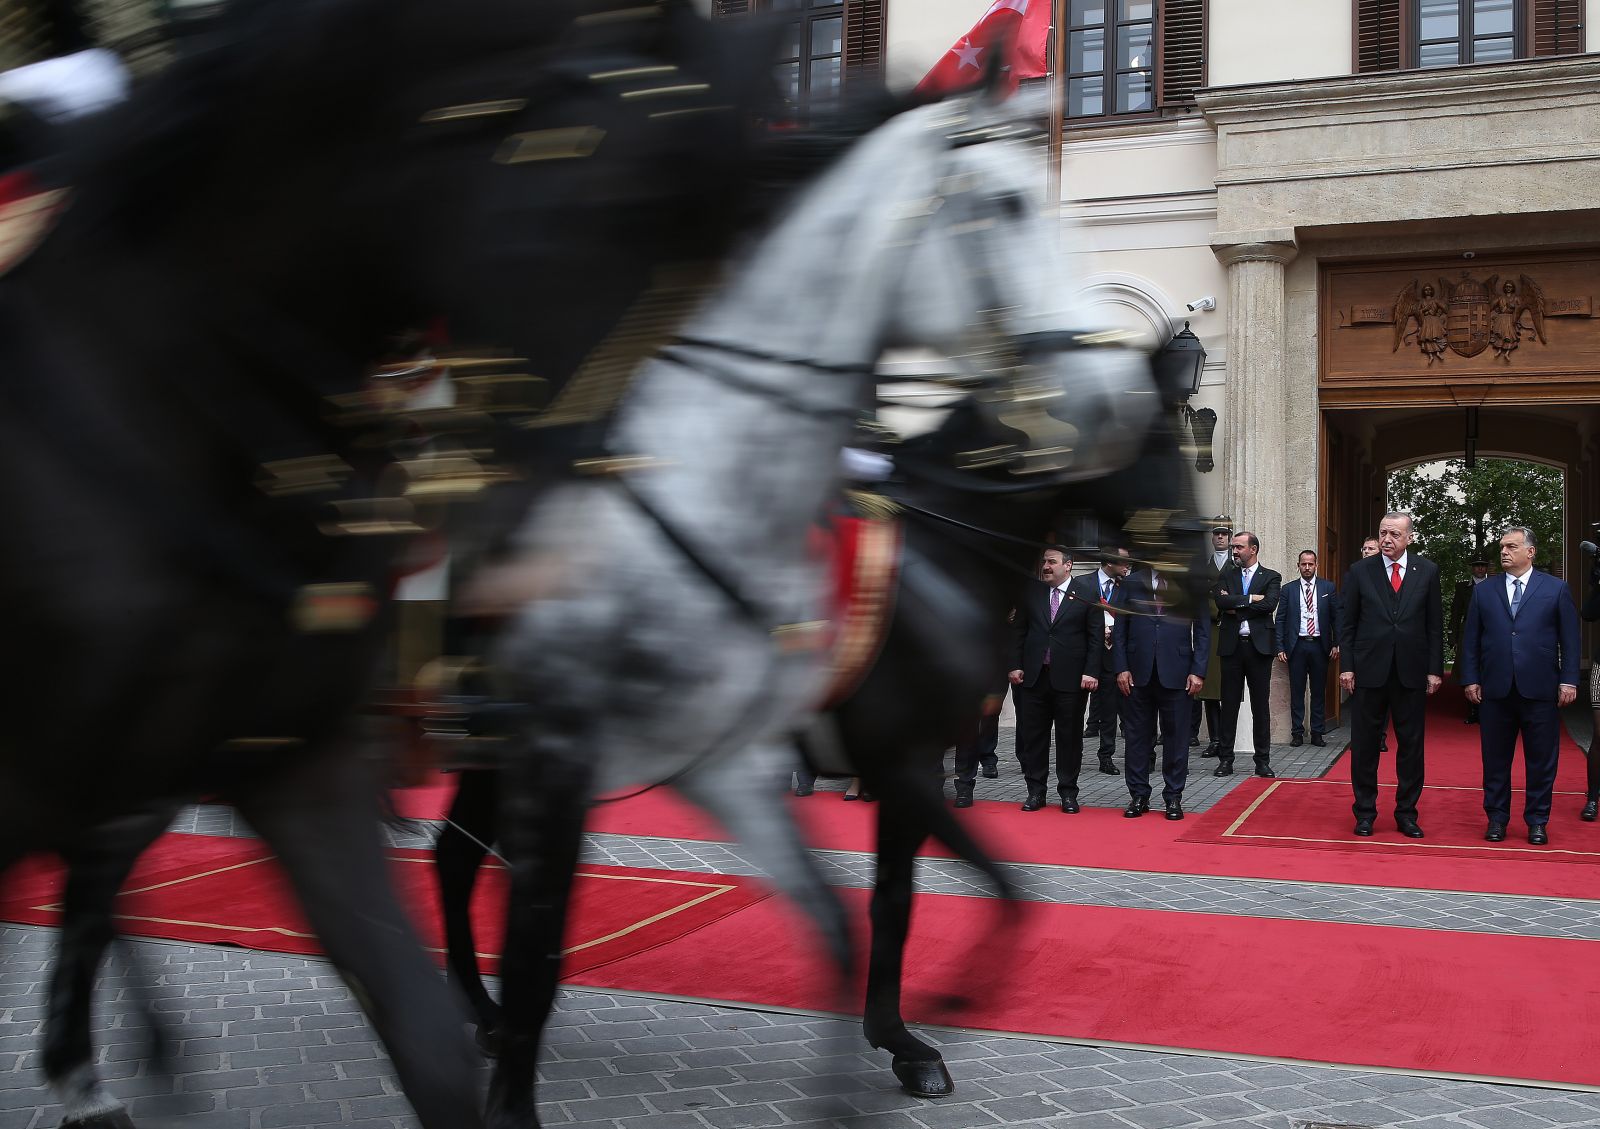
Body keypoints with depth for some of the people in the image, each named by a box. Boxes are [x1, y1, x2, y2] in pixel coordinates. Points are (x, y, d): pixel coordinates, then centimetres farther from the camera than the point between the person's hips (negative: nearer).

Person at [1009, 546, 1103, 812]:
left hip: (1070, 677, -3)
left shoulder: (1087, 593, 0)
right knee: (1032, 735, 6)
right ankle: (1035, 791, 15)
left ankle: (1068, 792, 14)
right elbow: (1018, 630, 11)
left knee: (1069, 737, 4)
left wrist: (1091, 672, -8)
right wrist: (1015, 665, 3)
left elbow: (1096, 636, -1)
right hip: (1033, 676, 3)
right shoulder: (1031, 591, 8)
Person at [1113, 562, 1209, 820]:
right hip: (1139, 673, 1)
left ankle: (1173, 797, 13)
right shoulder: (1132, 583, 9)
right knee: (1137, 736, 5)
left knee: (1176, 736, 3)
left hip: (1176, 673, -1)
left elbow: (1203, 632, 3)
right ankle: (1138, 796, 14)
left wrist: (1198, 671, -5)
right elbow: (1119, 630, 8)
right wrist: (1121, 668, -1)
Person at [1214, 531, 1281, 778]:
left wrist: (1236, 607, -10)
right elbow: (1221, 601, -7)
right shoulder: (1226, 576, 11)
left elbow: (1270, 604, -13)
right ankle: (1225, 760, 10)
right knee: (1229, 705, 4)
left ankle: (1263, 761, 9)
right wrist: (1250, 599, -11)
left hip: (1259, 646, -2)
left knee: (1260, 706, 3)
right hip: (1232, 646, 2)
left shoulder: (1271, 577, 4)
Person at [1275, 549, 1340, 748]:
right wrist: (1280, 648, -3)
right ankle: (1297, 732, 8)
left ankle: (1317, 733, 11)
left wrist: (1336, 644, -2)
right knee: (1297, 691, 2)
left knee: (1319, 691, 5)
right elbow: (1280, 620, 4)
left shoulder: (1328, 588, 6)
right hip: (1297, 646, 0)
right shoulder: (1288, 590, 6)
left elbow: (1336, 617, 5)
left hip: (1319, 645, 0)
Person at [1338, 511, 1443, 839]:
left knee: (1411, 744, 6)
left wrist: (1435, 669, 0)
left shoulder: (1427, 571, 4)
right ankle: (1365, 812, 15)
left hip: (1411, 672, 1)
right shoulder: (1361, 571, 2)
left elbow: (1435, 624, 4)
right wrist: (1347, 666, -3)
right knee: (1364, 744, 4)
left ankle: (1406, 812, 17)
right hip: (1370, 670, 0)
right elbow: (1348, 623, 3)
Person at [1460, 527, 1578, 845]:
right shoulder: (1483, 592, 9)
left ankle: (1537, 821, 16)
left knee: (1541, 761, 5)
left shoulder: (1556, 589, 4)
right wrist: (1470, 679, 2)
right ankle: (1497, 818, 18)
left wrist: (1568, 680, -4)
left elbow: (1569, 639, 3)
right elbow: (1470, 639, 8)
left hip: (1540, 690, -1)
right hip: (1496, 690, 2)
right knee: (1495, 760, 7)